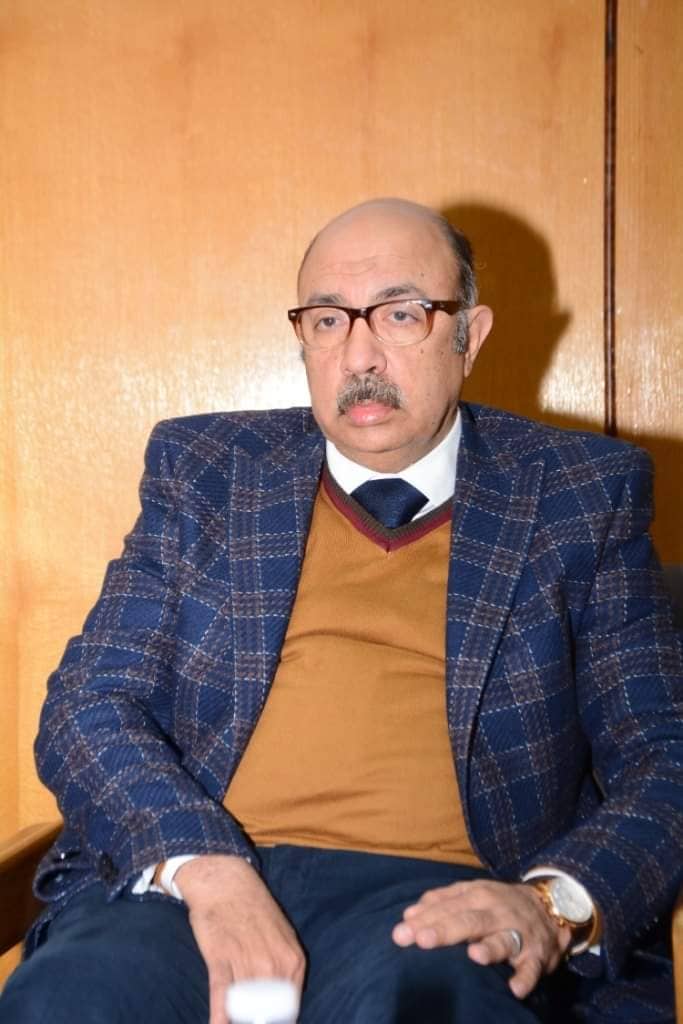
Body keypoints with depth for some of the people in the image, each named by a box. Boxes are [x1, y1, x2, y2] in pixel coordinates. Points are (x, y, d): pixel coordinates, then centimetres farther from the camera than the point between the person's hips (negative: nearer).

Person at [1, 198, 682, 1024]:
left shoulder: (581, 495, 10)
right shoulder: (202, 470, 14)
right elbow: (88, 704, 7)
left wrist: (557, 903, -14)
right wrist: (205, 868, -13)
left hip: (435, 901, -1)